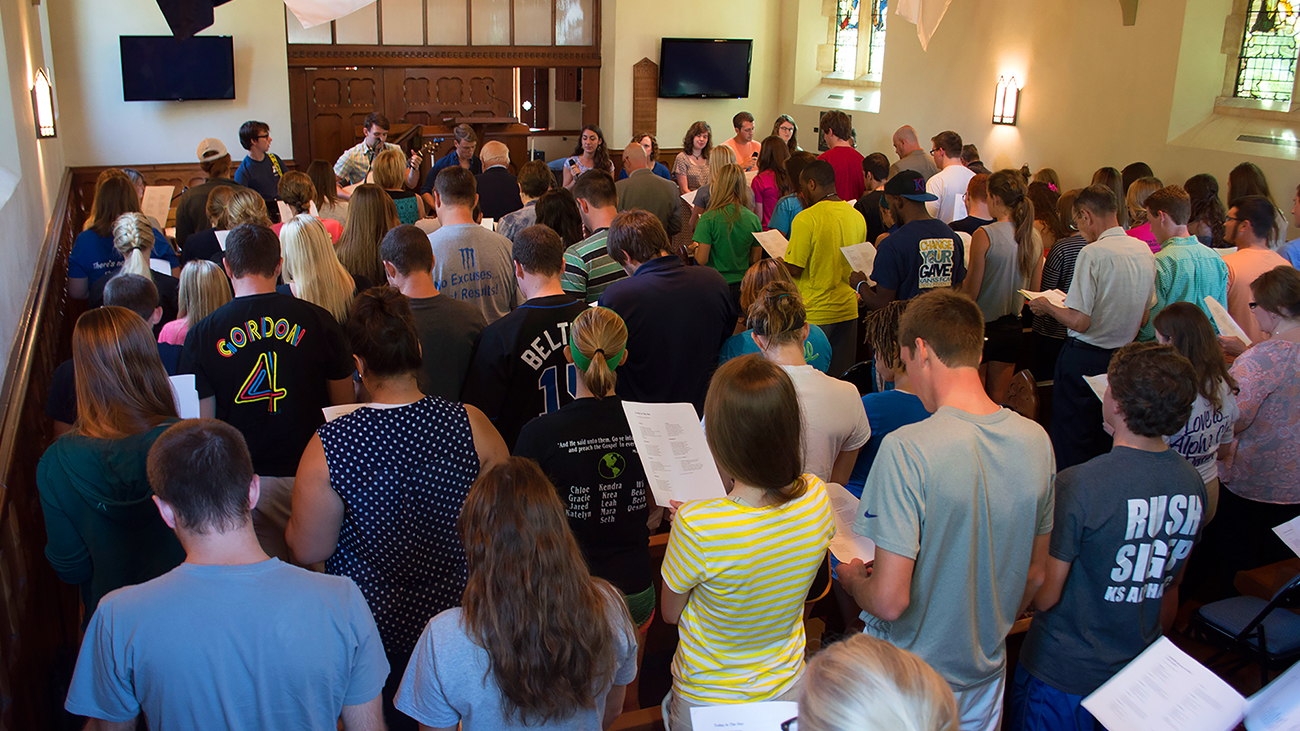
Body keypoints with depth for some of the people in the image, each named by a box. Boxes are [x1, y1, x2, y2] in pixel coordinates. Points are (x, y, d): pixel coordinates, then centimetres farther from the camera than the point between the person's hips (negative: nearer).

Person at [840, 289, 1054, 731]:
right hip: (986, 673, 5)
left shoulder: (907, 449, -28)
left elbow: (890, 601, -27)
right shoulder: (1036, 441, -9)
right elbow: (1035, 575, 4)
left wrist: (853, 579, -5)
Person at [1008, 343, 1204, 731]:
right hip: (1140, 667, 6)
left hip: (1063, 674, -6)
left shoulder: (1077, 485, -28)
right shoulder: (1193, 483, -8)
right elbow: (1171, 579, 7)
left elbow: (1044, 595, -21)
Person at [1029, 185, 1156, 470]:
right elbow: (1144, 317, 11)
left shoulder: (1093, 253, -20)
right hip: (1123, 358, 7)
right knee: (1105, 440, 19)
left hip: (1085, 358, -7)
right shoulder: (1144, 251, 2)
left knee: (1070, 445, 5)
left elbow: (1079, 321, -22)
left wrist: (1048, 307, -5)